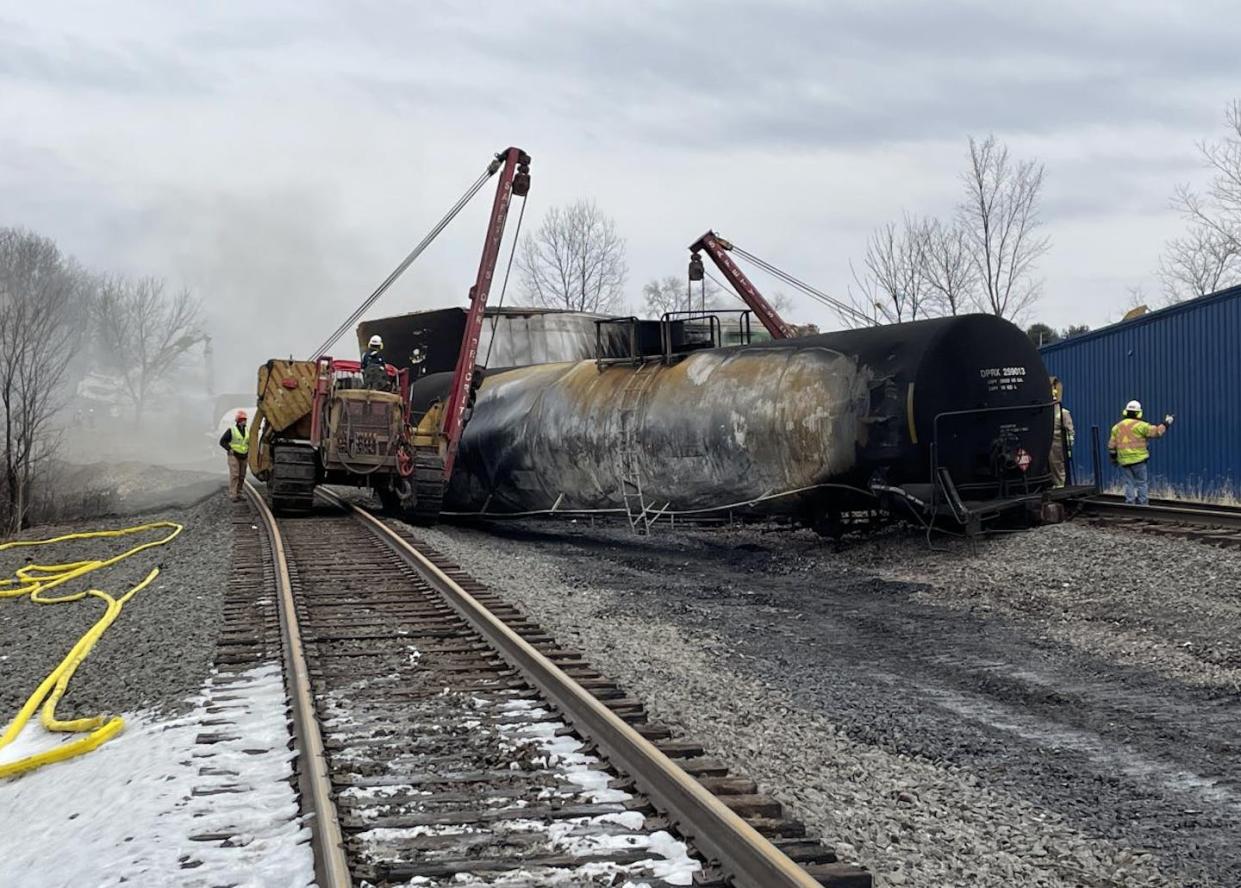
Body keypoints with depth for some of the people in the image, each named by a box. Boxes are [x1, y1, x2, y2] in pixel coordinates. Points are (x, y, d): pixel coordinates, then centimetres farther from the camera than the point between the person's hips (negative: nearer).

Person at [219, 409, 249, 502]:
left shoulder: (247, 431, 12)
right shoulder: (231, 430, -5)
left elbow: (249, 442, 27)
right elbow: (222, 441, -5)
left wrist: (248, 450, 10)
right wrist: (229, 449, -14)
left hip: (243, 457, 6)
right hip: (234, 456, -6)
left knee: (241, 477, 6)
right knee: (234, 475, -13)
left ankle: (238, 494, 13)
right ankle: (232, 495, -13)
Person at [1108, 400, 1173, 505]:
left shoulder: (1117, 427, 8)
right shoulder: (1140, 426, -6)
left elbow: (1111, 445, 10)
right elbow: (1157, 431, -6)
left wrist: (1113, 457, 22)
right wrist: (1166, 423, 8)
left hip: (1124, 461, 4)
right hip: (1138, 460, -4)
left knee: (1129, 484, 8)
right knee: (1142, 483, 4)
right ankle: (1142, 506, 3)